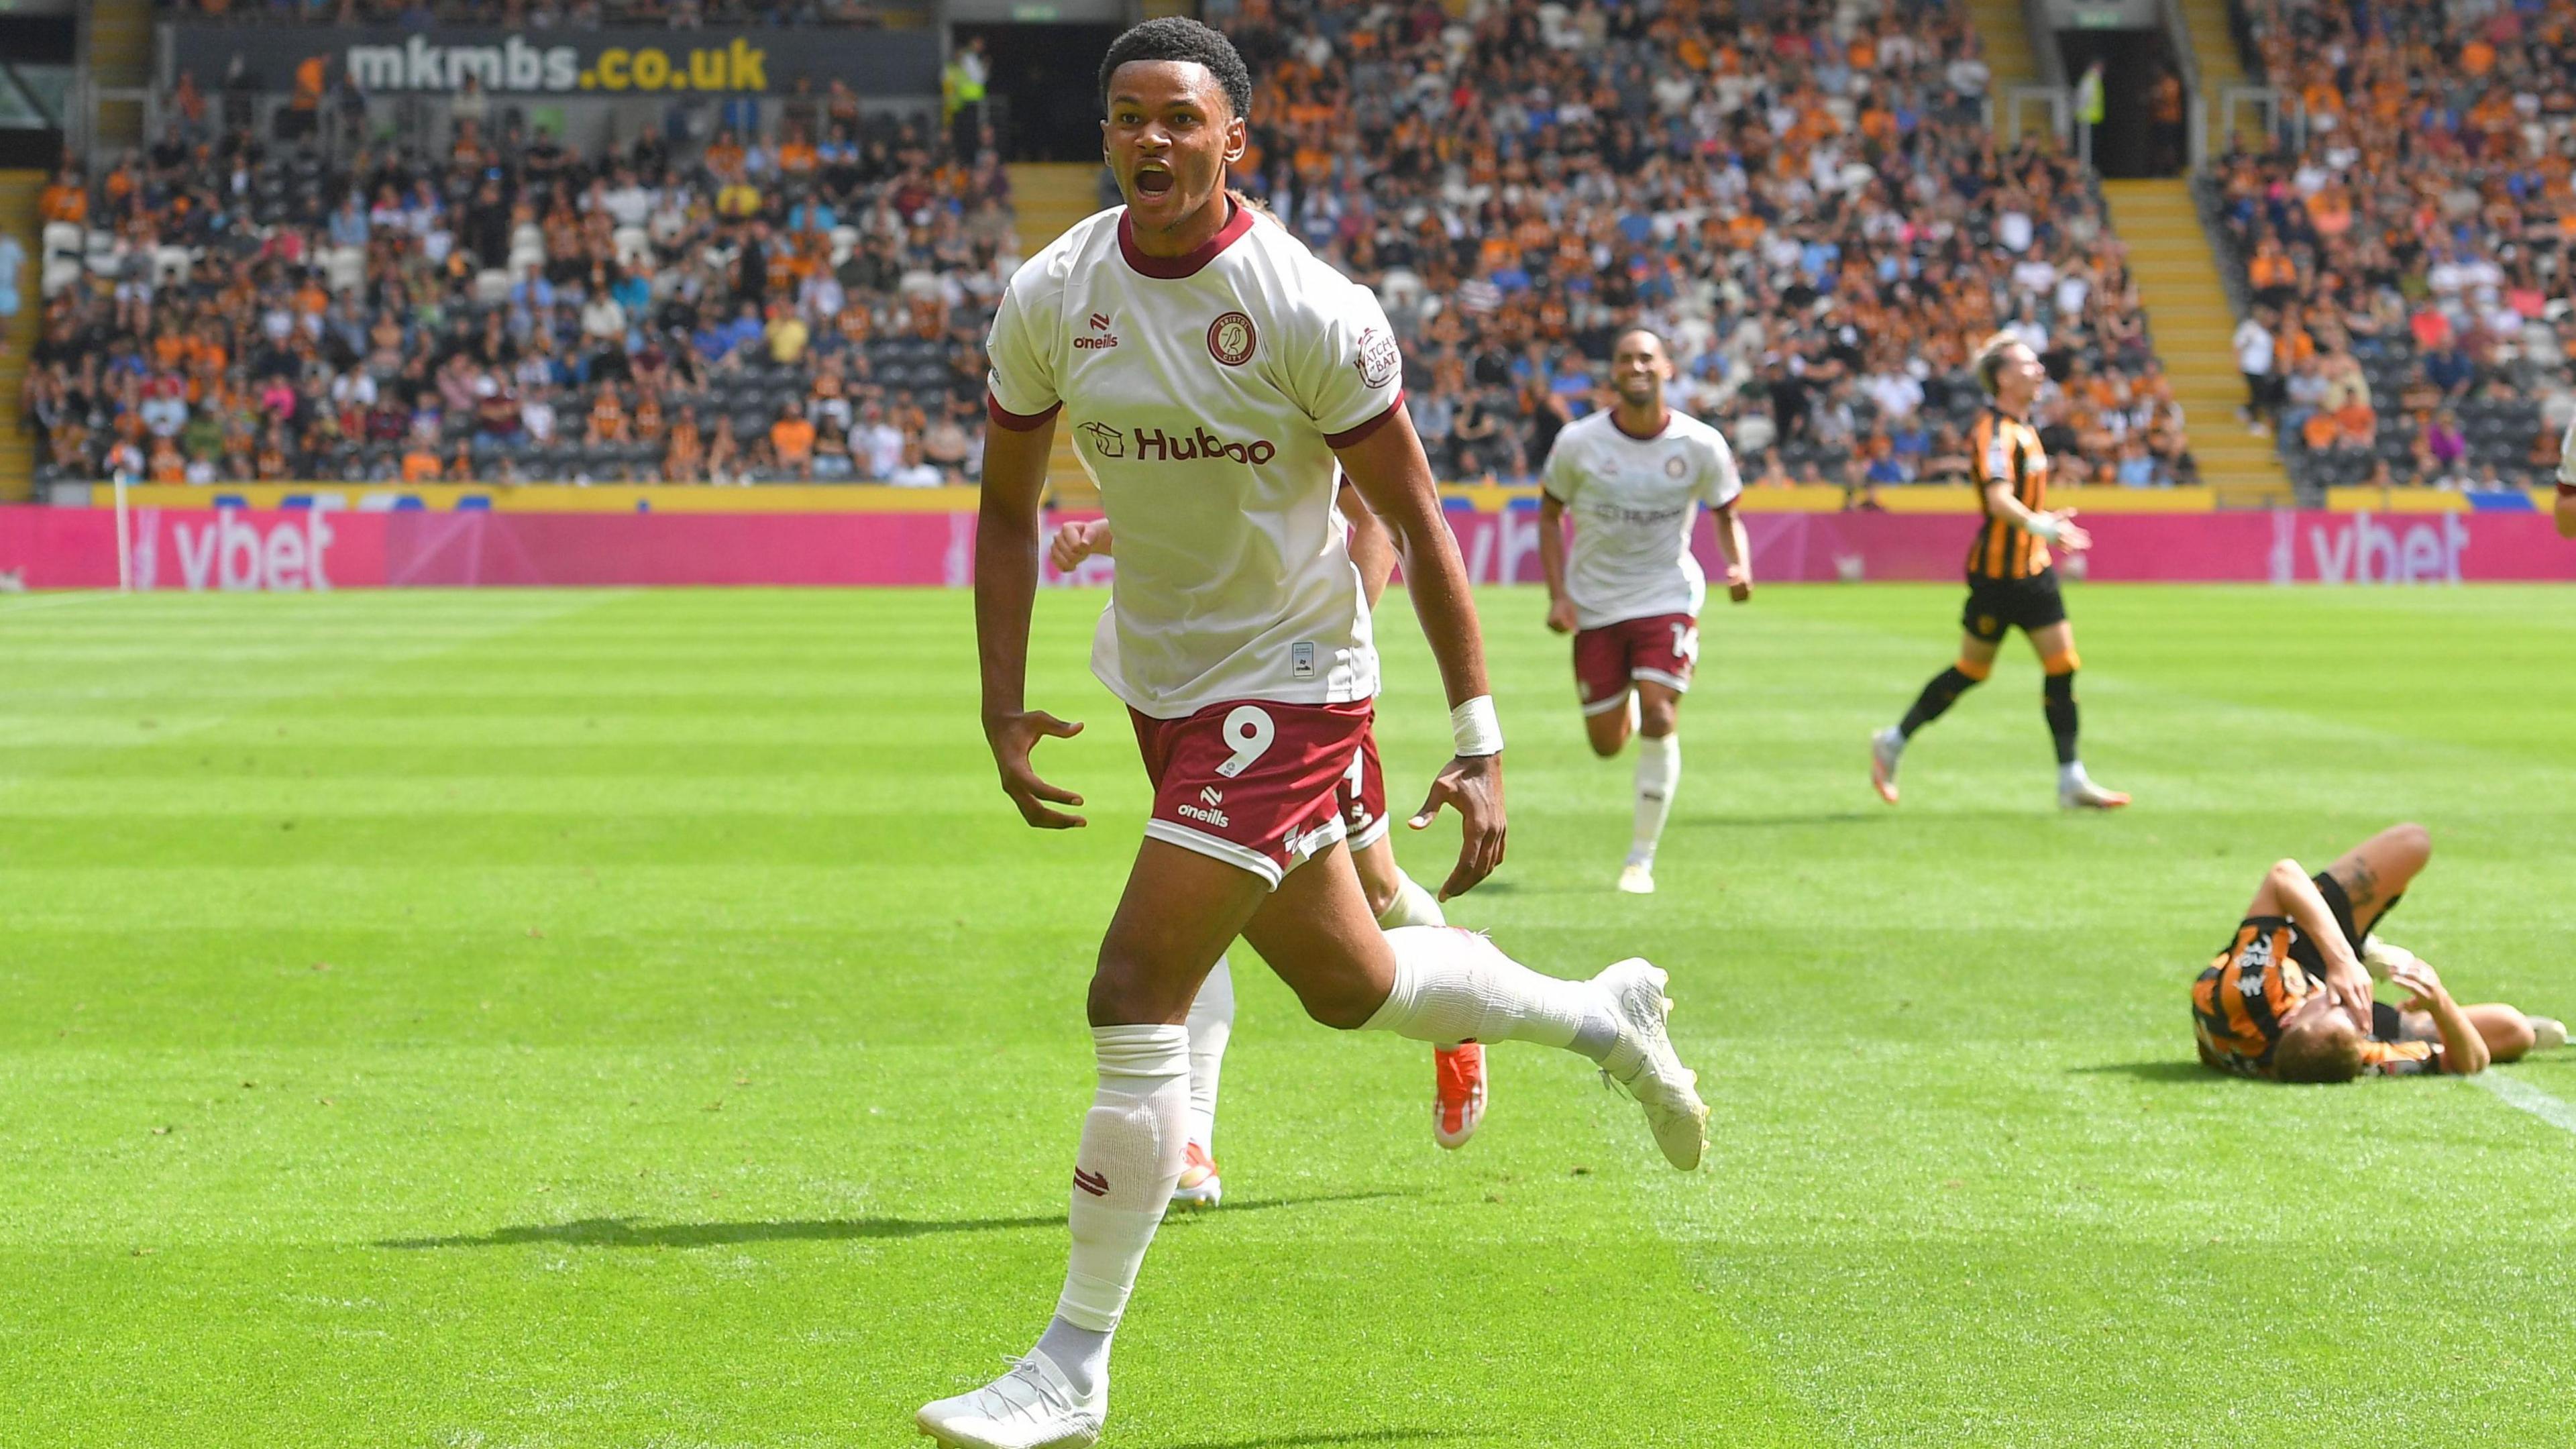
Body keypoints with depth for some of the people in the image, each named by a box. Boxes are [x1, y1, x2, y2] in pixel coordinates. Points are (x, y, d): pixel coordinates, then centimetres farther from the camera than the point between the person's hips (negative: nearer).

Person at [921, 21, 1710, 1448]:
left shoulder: (1312, 313, -19)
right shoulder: (1049, 298, -5)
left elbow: (1416, 522, -12)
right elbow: (1007, 504, 8)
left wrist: (1479, 743, -12)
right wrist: (1003, 708, 0)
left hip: (1290, 679, -6)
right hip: (1156, 674, 6)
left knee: (1136, 997, -15)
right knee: (1348, 985, 19)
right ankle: (1606, 1017, 47)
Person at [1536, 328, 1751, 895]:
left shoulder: (1701, 445, -8)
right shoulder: (1578, 442, -8)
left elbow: (1726, 513, 5)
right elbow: (1550, 514, 4)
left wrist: (1739, 567, -15)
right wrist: (1558, 594, -6)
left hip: (1667, 597, -1)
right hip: (1595, 606, 1)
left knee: (1658, 719, -19)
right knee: (1606, 745, 4)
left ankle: (1641, 858, -6)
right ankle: (1626, 708, 45)